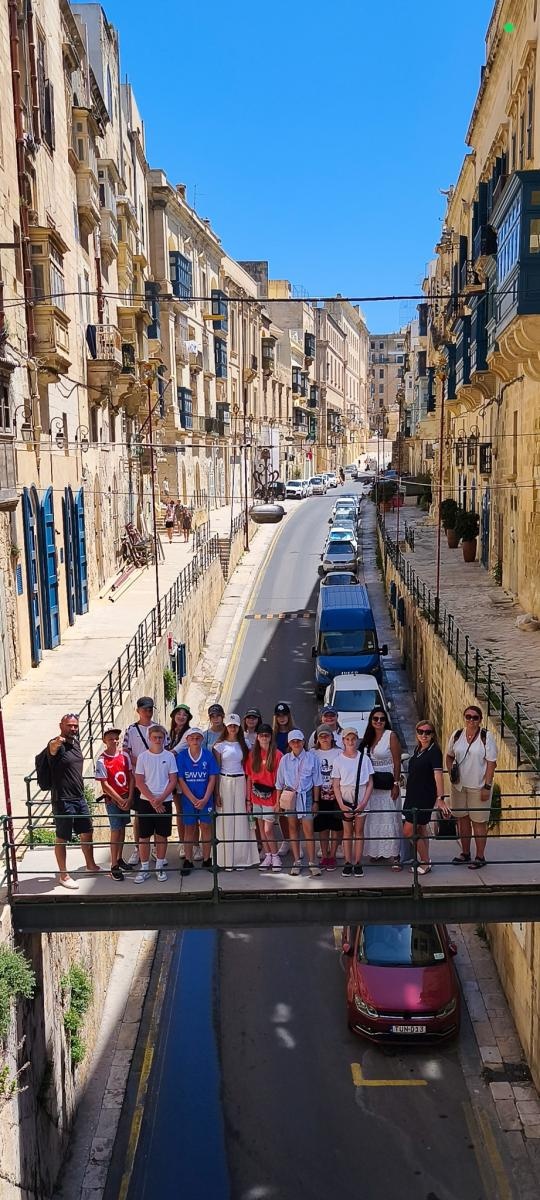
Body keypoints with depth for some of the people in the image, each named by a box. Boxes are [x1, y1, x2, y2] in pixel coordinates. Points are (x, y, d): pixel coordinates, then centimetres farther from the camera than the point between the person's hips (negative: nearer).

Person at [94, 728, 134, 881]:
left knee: (122, 828, 13)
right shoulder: (101, 760, -13)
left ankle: (119, 859, 27)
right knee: (115, 830, -4)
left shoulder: (124, 755, 0)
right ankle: (114, 866, 2)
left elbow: (131, 777, 3)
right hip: (112, 799, -5)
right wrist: (120, 800, -12)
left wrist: (129, 798, -6)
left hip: (126, 798, 5)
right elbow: (105, 784, -13)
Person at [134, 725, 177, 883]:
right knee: (144, 836, 2)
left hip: (165, 801, 0)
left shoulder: (169, 756, 1)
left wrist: (161, 799, -12)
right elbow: (139, 782, -3)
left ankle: (160, 867, 17)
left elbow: (173, 781, -1)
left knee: (162, 835, 6)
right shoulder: (143, 757, -1)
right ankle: (144, 868, 11)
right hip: (146, 801, 0)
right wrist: (152, 800, -11)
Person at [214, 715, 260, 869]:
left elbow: (247, 767, 11)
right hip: (224, 782, -2)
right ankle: (227, 860, 5)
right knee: (226, 821, -2)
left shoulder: (243, 745, 9)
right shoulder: (220, 745, 1)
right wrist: (216, 793, -5)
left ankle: (240, 859, 10)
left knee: (241, 821, 2)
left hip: (240, 782, 2)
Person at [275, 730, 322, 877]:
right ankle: (296, 861, 16)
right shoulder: (285, 759, 2)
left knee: (308, 829, -6)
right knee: (293, 828, 8)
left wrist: (316, 801, 1)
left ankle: (312, 862, 2)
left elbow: (316, 782, 2)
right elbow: (280, 783, 8)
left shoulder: (311, 758, -4)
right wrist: (278, 802, 8)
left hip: (306, 795, -2)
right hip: (290, 796, 2)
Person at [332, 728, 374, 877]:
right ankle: (348, 863, 10)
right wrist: (341, 805, -10)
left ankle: (358, 863, 8)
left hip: (361, 799, 0)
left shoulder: (364, 758, -1)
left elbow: (370, 783, 0)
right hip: (345, 799, 0)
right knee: (347, 831, 5)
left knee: (359, 830, 3)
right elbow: (336, 785, -1)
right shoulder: (339, 760, -1)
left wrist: (364, 802, -8)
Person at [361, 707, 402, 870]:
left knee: (390, 818, -6)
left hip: (387, 783, -6)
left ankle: (394, 855, -4)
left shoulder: (391, 736, -6)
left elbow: (397, 762, -8)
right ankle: (376, 850, 20)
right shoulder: (368, 738, 10)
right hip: (371, 783, 6)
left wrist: (396, 784, -13)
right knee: (373, 818, 9)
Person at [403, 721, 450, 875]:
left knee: (409, 831, -8)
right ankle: (424, 861, 26)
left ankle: (425, 862, 7)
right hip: (413, 794, 8)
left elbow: (438, 775, -26)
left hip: (425, 796, -8)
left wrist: (440, 799, -34)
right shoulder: (417, 749, 8)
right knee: (420, 830, 16)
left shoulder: (434, 751, -16)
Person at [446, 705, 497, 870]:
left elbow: (491, 763, -10)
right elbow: (449, 756, 15)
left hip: (478, 786, -4)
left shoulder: (486, 737, -10)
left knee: (478, 822, 2)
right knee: (462, 819, 14)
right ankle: (465, 853, 29)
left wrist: (487, 786, -14)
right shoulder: (456, 735, 1)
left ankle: (480, 857, 15)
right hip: (458, 785, 4)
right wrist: (451, 772, -2)